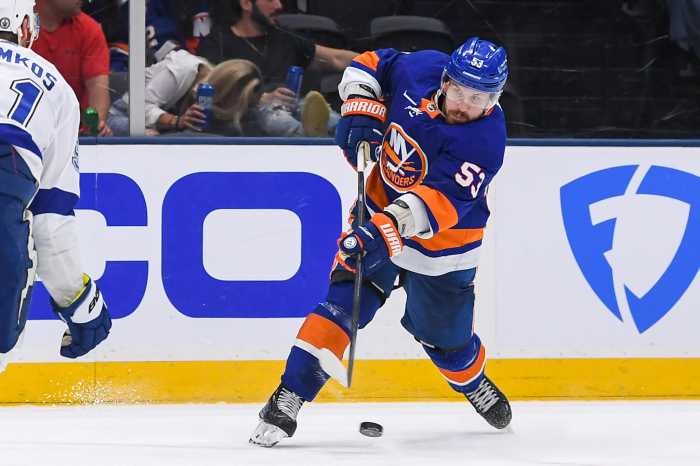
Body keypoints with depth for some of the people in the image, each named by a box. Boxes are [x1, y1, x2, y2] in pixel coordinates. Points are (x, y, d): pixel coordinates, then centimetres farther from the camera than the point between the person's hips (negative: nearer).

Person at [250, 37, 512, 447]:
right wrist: (360, 112, -12)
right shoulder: (421, 70, -16)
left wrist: (387, 231, -50)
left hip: (442, 242, -2)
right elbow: (369, 66, 4)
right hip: (383, 206, 2)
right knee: (345, 301, -16)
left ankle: (474, 383, 45)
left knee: (444, 336, 10)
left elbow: (438, 203, -38)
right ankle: (289, 397, -19)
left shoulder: (485, 140, -29)